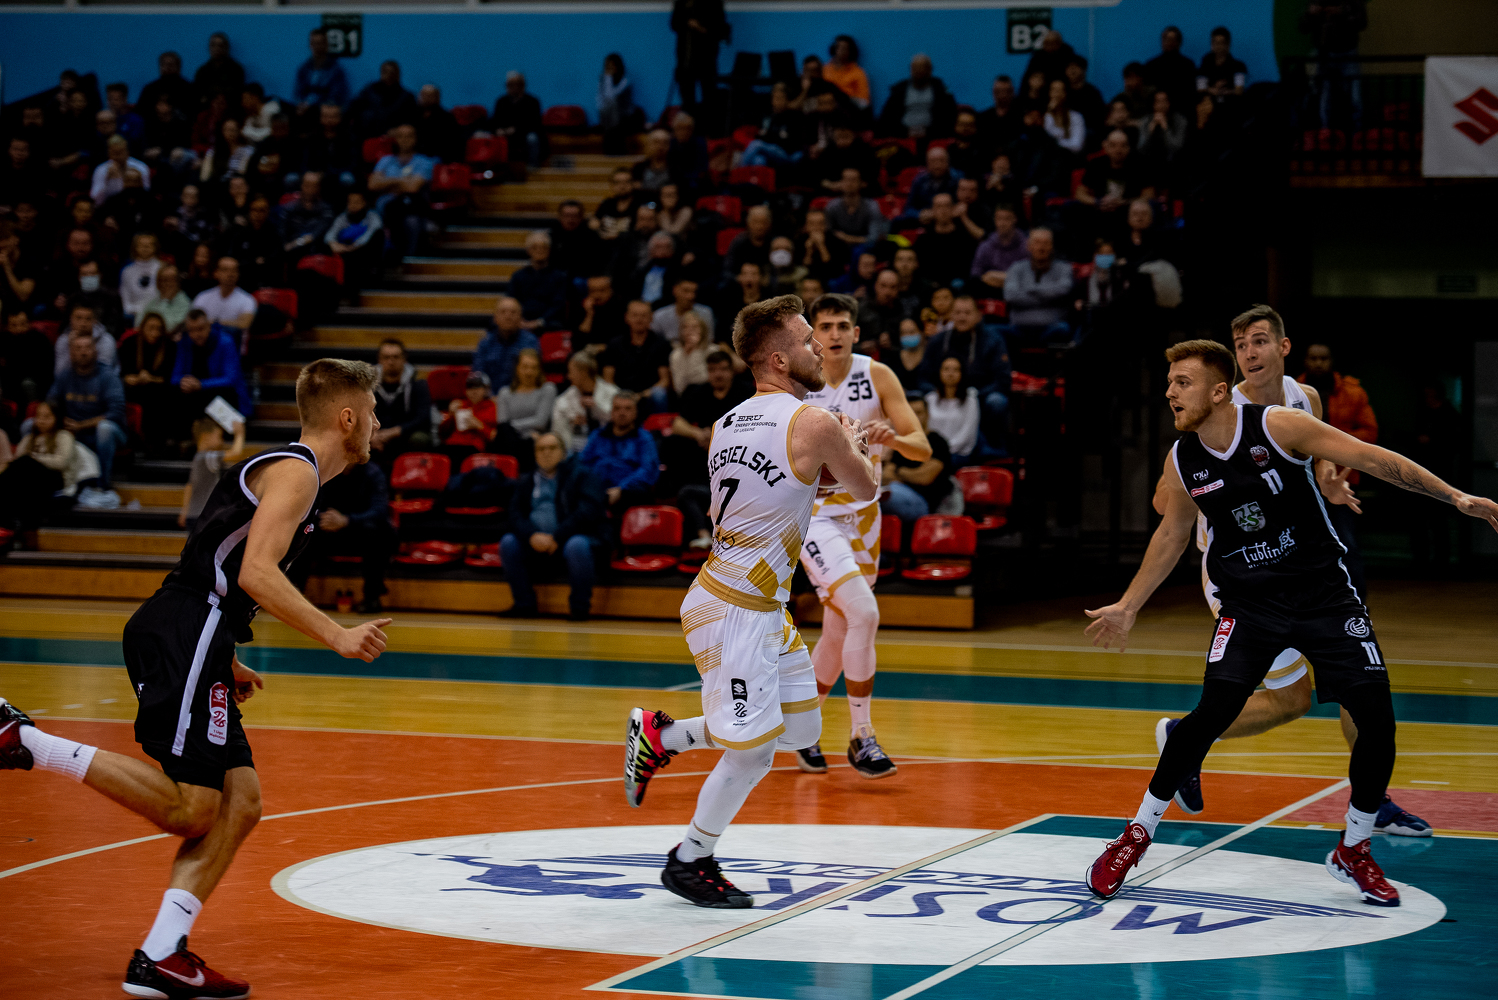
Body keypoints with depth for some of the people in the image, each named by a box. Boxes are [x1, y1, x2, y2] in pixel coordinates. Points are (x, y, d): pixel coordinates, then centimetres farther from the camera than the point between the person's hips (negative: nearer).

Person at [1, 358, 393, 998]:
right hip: (185, 637, -10)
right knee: (189, 810, -14)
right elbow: (256, 572, -19)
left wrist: (224, 660, 29)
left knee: (240, 802, 4)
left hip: (179, 639, 10)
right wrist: (336, 637, -17)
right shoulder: (295, 471, -6)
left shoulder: (280, 468, 25)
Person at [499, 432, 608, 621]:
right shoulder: (526, 482, 17)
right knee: (508, 543, -19)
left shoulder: (581, 475, 2)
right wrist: (532, 536, -18)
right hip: (536, 545, 4)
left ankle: (579, 607, -21)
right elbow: (516, 515, 4)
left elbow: (588, 512, -12)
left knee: (576, 546, -37)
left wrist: (557, 537, -18)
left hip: (573, 537, -4)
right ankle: (524, 604, -10)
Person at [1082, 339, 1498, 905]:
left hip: (1324, 593, -1)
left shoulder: (1278, 427, -16)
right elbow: (1173, 534, 13)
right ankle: (1137, 835, -3)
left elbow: (1371, 459, -13)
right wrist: (1127, 608, 18)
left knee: (1377, 721, -8)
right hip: (1249, 603, 1)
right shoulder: (1183, 461, -5)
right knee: (1213, 713, -19)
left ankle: (1353, 851, 14)